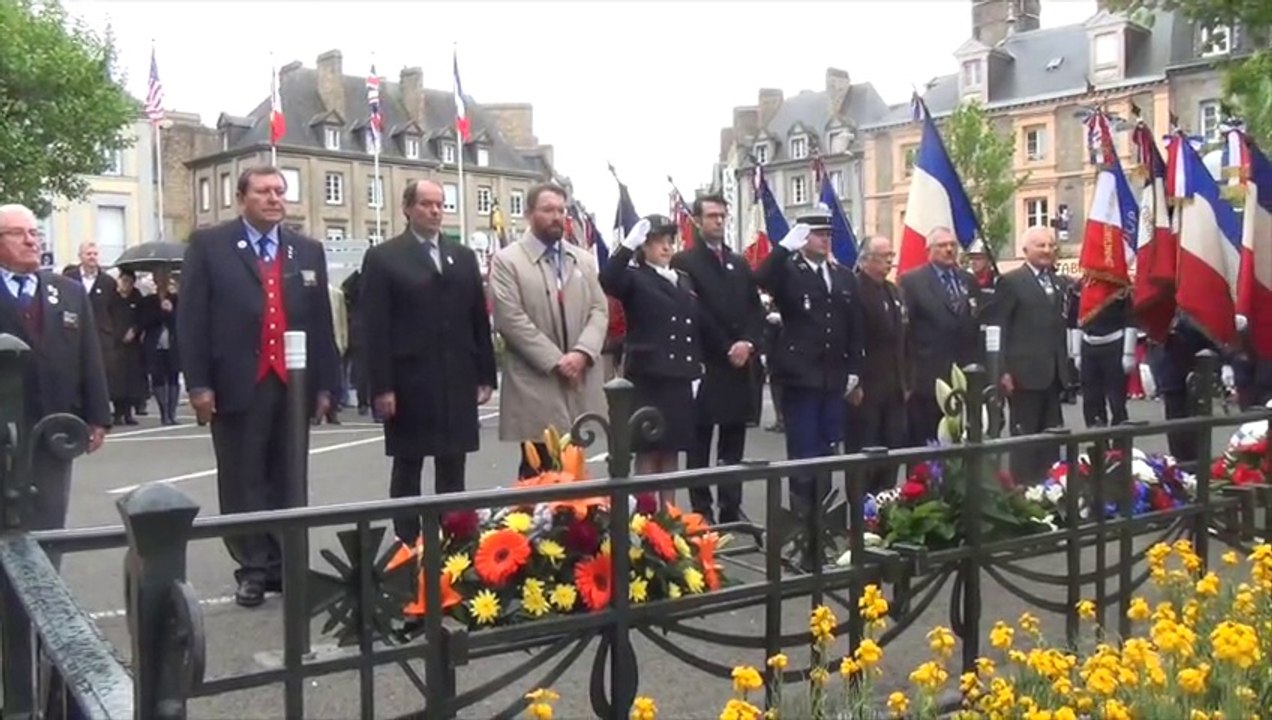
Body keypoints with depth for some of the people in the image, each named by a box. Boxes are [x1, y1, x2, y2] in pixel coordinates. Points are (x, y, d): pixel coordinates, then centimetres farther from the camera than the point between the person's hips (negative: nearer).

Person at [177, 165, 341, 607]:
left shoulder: (308, 251, 13)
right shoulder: (209, 245, 3)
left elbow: (321, 320, 11)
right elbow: (192, 318, -2)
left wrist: (324, 383, 5)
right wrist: (198, 384, -9)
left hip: (293, 385, 3)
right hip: (237, 385, -3)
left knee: (287, 482, 9)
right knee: (242, 483, 5)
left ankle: (284, 565, 19)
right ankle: (253, 569, 14)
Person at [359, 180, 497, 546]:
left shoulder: (464, 257, 13)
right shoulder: (382, 258, 0)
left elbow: (479, 319, 12)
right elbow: (374, 328, -6)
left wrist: (486, 375, 6)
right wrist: (381, 386, -12)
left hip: (457, 382, 4)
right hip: (409, 384, -4)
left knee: (453, 469, 9)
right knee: (407, 468, 5)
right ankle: (408, 545, 13)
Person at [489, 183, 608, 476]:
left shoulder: (584, 260, 16)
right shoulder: (507, 261, -1)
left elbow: (599, 310, 8)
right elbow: (511, 320, -10)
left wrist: (582, 352, -10)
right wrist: (555, 361, -14)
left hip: (580, 382, 5)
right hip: (536, 383, -4)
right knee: (538, 472, -1)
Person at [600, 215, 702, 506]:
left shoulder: (684, 280, 15)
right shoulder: (634, 278, -3)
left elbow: (697, 327, 15)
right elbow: (607, 281, -25)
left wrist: (697, 370, 8)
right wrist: (628, 244, -32)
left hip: (680, 378, 6)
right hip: (647, 377, -6)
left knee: (672, 451, 11)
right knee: (648, 451, 0)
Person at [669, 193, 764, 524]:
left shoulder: (740, 264, 18)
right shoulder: (684, 261, -1)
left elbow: (756, 310, 12)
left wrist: (748, 343, -6)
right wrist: (727, 349, -13)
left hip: (741, 366, 5)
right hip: (705, 365, -5)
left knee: (734, 443, 8)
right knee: (700, 445, 2)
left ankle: (731, 508, 15)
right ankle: (701, 511, 7)